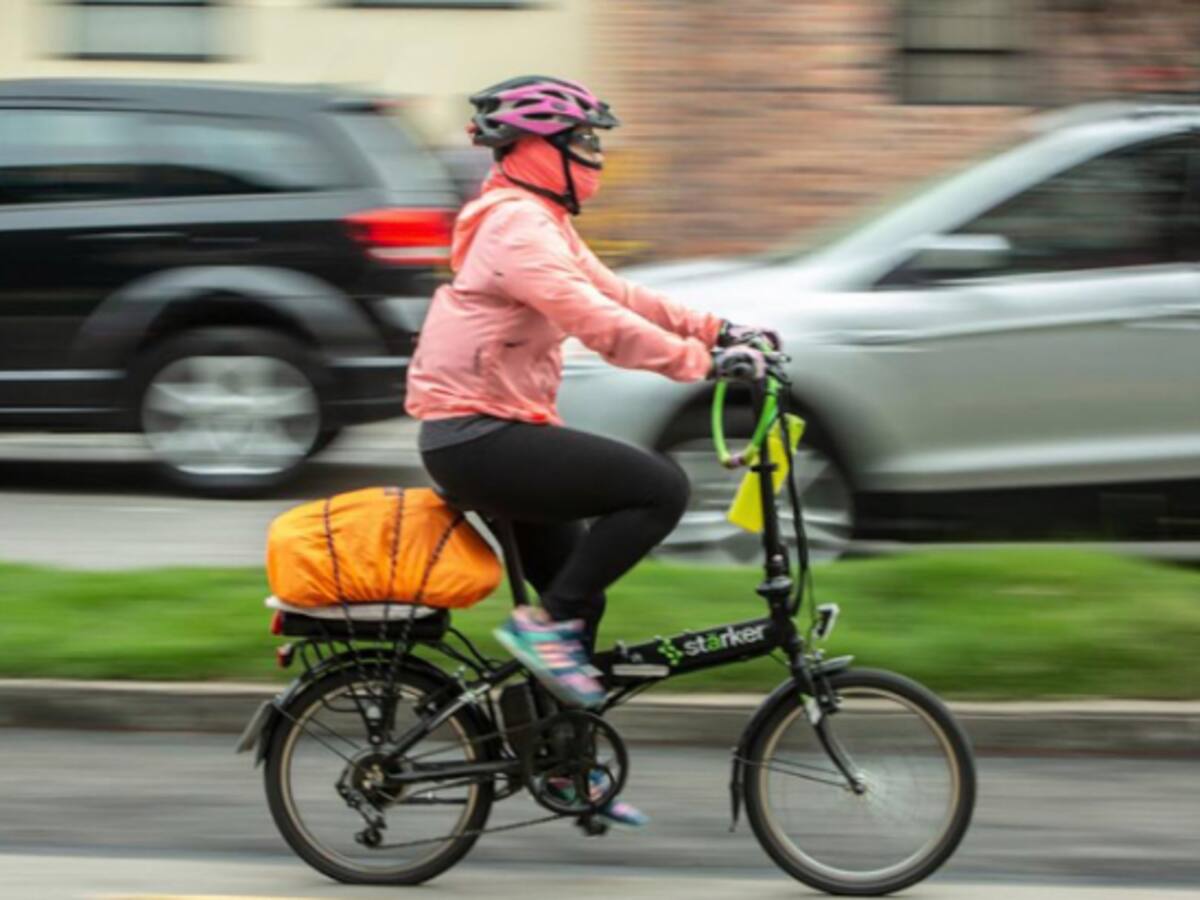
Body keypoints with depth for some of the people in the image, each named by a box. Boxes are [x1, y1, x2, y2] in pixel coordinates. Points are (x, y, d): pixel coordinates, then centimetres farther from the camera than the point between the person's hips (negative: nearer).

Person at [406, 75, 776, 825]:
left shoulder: (537, 223, 18)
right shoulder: (517, 226, -16)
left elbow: (615, 294, 17)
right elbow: (594, 321, -26)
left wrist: (716, 330, 6)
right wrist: (701, 362, -28)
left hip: (484, 438, 11)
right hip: (480, 437, -11)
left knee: (578, 595, 16)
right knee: (660, 488, -19)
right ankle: (547, 623, -11)